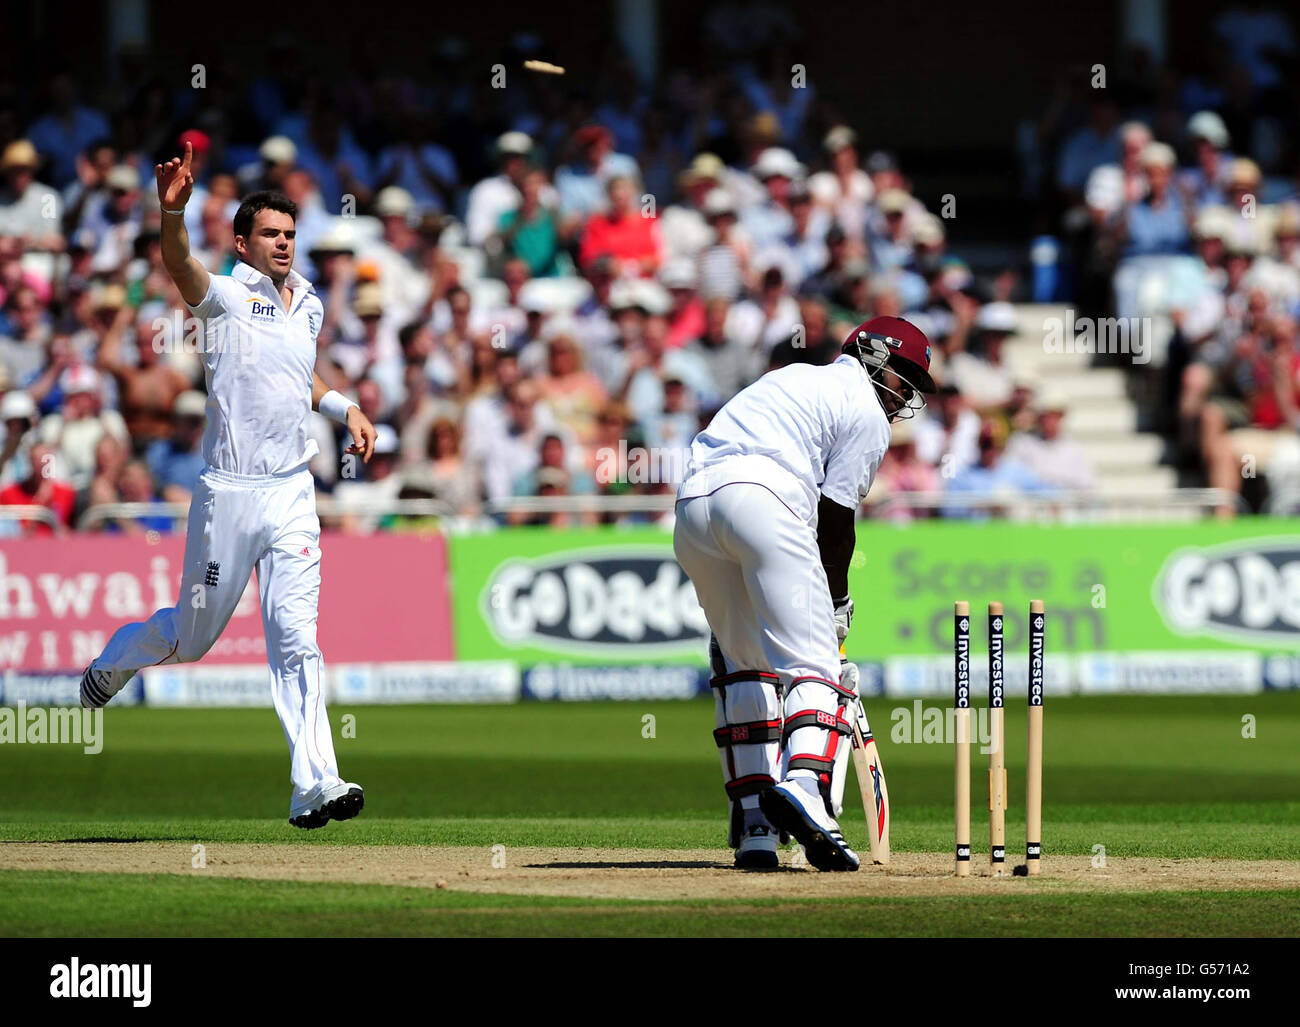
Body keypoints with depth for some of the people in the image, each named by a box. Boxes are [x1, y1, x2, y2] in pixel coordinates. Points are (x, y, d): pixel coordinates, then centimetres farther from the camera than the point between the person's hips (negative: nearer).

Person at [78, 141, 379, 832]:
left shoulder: (308, 306, 14)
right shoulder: (226, 297, -6)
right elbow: (181, 268, -29)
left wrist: (345, 408, 15)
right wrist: (172, 212, -48)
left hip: (292, 494, 4)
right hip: (229, 493, -4)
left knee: (296, 636, -7)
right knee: (193, 635, 8)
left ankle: (314, 787, -14)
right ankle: (114, 660, 42)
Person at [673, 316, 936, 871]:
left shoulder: (795, 377, 34)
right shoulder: (867, 415, 11)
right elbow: (835, 518, 5)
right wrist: (836, 604, 17)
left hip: (691, 501, 7)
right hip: (762, 497, -7)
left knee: (745, 663, 16)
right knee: (812, 662, -11)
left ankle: (753, 823, 8)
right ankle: (804, 786, -36)